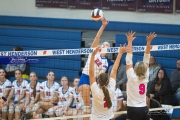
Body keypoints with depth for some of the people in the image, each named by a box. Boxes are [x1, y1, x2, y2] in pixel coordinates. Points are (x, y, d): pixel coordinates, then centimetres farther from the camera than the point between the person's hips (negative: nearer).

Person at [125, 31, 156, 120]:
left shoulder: (132, 77, -8)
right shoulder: (146, 77, 3)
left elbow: (129, 60, -8)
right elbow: (146, 59, 6)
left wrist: (130, 41, -5)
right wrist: (148, 42, 5)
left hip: (133, 110, -5)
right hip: (144, 109, 6)